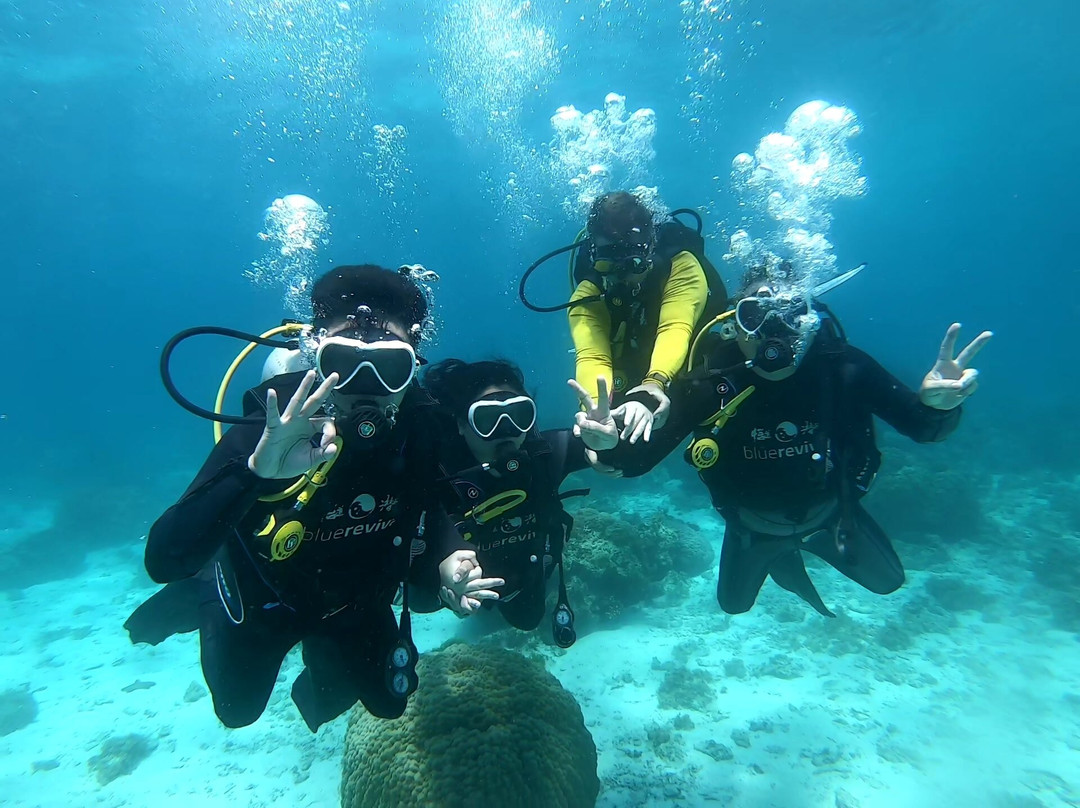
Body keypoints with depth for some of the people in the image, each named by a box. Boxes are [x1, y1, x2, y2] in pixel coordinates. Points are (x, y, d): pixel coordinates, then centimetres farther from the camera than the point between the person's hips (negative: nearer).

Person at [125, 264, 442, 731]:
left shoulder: (426, 426, -29)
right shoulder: (267, 436, -39)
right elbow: (164, 561, -44)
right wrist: (255, 469, -60)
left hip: (355, 600, 3)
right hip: (262, 598, -2)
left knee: (387, 702, 21)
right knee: (238, 709, 26)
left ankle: (317, 687, 52)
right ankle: (205, 600, 46)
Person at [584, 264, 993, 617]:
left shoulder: (842, 367, -31)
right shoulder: (707, 384, -35)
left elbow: (920, 426, -23)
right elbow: (638, 459, -37)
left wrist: (937, 405, -47)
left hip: (829, 511, 1)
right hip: (753, 525, 0)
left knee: (887, 581, 23)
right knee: (734, 603, 21)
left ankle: (792, 552, 49)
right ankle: (781, 558, 52)